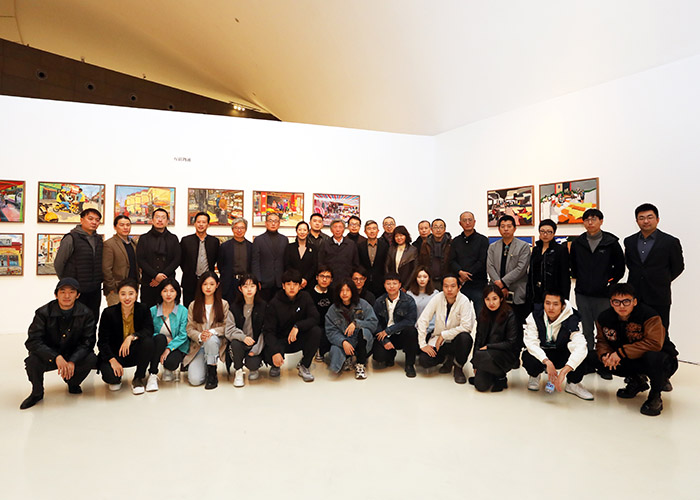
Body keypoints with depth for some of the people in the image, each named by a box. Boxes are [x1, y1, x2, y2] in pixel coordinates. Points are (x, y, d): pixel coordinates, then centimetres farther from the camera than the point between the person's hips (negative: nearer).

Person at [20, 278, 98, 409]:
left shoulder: (85, 313, -10)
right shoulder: (43, 313, -12)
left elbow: (88, 341, -11)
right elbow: (33, 342, -19)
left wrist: (72, 361, -28)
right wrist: (56, 357, -34)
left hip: (73, 355, 1)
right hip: (48, 355, 0)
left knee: (92, 359, -27)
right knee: (32, 361, -31)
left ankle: (73, 383, 8)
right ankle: (37, 393, 2)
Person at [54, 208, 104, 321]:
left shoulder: (99, 239, 9)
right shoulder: (71, 238, -9)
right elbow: (58, 263, -4)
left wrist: (98, 281, 14)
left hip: (95, 290, 5)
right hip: (76, 290, -5)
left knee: (93, 320, 12)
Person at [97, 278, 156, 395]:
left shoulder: (143, 310, -6)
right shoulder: (109, 313, -9)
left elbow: (149, 330, -18)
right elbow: (102, 341, -9)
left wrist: (131, 337, -36)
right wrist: (112, 360, -22)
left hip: (135, 353, 1)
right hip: (114, 354, -1)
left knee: (148, 341, -31)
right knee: (109, 375, -31)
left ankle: (139, 378, -9)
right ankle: (116, 378, 13)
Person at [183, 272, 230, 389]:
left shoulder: (223, 304, 3)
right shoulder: (193, 305, 7)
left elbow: (226, 327, -2)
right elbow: (189, 329, 2)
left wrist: (212, 332, -21)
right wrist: (200, 336, -20)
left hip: (216, 342, -1)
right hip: (198, 345, 1)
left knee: (211, 340, -40)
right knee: (194, 380, -19)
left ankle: (212, 373, -20)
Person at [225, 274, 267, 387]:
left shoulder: (263, 307, -2)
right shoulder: (234, 308, -1)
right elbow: (229, 330, -8)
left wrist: (256, 349, -13)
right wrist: (243, 337, -28)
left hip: (256, 345, -1)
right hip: (239, 345, 1)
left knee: (252, 364, -27)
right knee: (235, 343, -32)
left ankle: (254, 369, 15)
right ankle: (238, 372, -7)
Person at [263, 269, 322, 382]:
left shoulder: (304, 297, -5)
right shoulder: (274, 304, -12)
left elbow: (314, 318, -14)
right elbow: (268, 331, -16)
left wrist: (297, 326, -32)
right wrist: (275, 352, -32)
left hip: (299, 339, 2)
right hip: (280, 340, -2)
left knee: (316, 330, -27)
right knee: (270, 356, -33)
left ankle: (303, 366, -7)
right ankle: (275, 366, 10)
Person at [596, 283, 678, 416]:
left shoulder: (649, 315, -24)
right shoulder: (604, 318, -7)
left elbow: (654, 343, -34)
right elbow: (602, 341, 2)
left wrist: (622, 352, -33)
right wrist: (604, 355, -23)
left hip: (664, 359, -6)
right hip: (633, 361, 6)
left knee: (653, 358, -40)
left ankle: (655, 396, -8)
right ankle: (636, 381, 15)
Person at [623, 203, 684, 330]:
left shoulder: (671, 242, -4)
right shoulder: (629, 241, 8)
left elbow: (678, 267, 5)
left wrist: (662, 281, 8)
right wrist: (637, 279, 11)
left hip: (658, 298, -3)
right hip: (633, 296, 3)